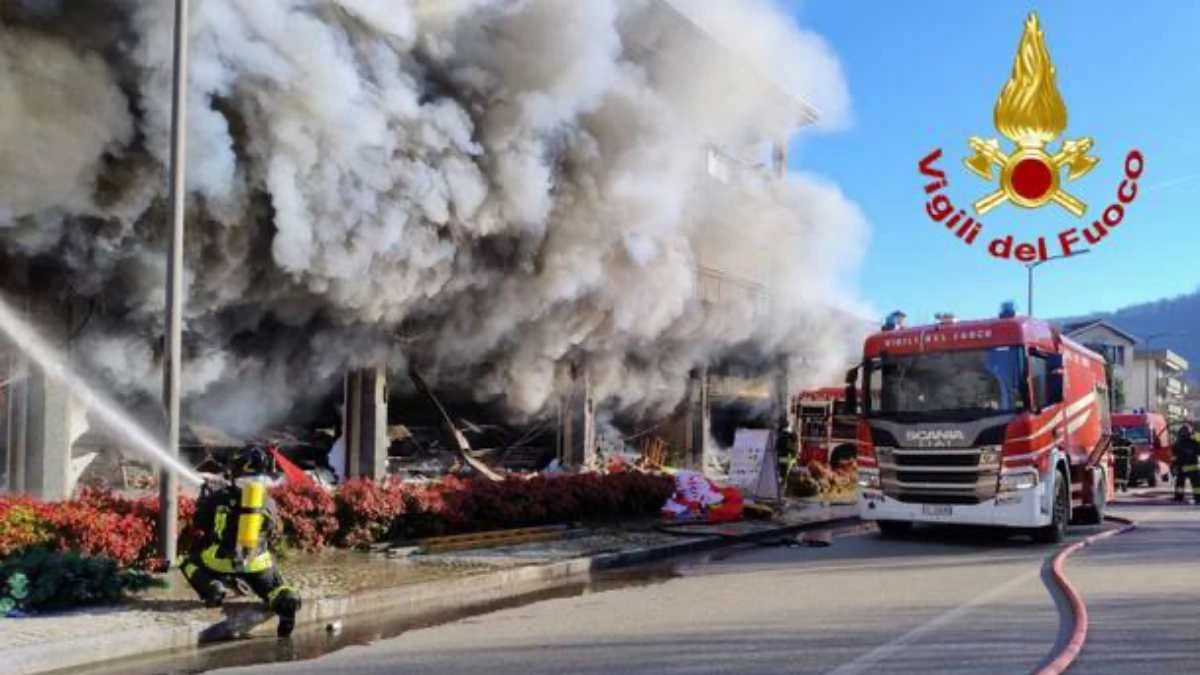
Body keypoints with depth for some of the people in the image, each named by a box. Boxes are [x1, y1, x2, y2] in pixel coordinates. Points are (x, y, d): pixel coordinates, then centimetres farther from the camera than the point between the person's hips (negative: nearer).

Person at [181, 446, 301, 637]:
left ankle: (211, 589, -2)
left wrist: (206, 496, 29)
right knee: (273, 589, 26)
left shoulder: (220, 495, 1)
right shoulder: (268, 503, 6)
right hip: (256, 564, 2)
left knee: (190, 562, 27)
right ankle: (285, 598, -11)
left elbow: (200, 522, 11)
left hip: (220, 561, -2)